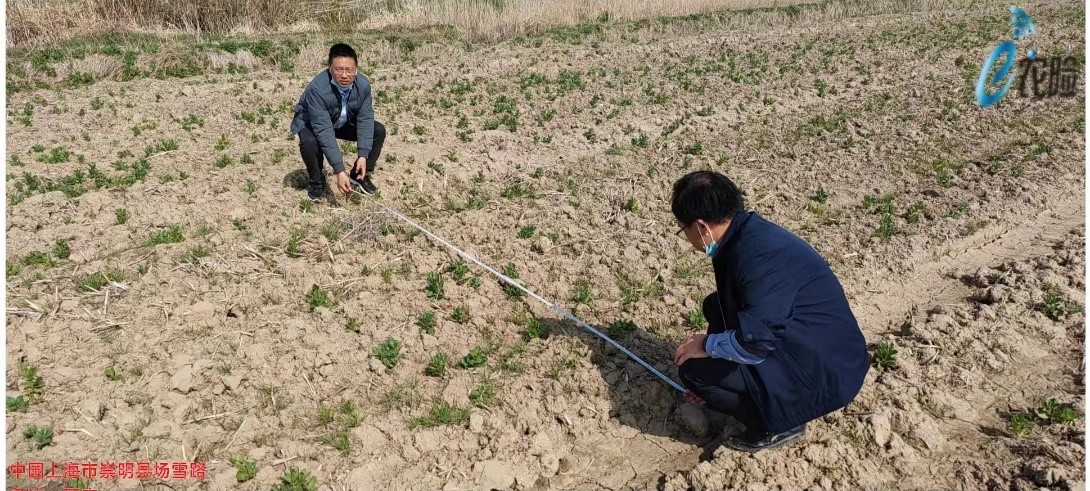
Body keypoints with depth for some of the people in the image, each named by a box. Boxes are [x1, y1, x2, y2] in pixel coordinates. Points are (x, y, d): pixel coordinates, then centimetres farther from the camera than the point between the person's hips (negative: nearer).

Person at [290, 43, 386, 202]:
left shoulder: (363, 84, -25)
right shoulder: (318, 88, -39)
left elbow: (365, 119, -21)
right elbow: (324, 131, -41)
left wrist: (363, 155, -32)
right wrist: (339, 171, -46)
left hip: (344, 123, 5)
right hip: (312, 124, -5)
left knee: (379, 131, -12)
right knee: (309, 142, -36)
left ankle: (358, 176, 6)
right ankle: (316, 182, -5)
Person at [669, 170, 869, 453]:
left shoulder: (761, 255, -28)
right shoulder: (745, 233, 2)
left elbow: (754, 342, -33)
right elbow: (738, 311, 16)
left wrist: (707, 345, -15)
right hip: (801, 344, 9)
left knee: (694, 367, -16)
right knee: (716, 308, 15)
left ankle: (779, 425, 3)